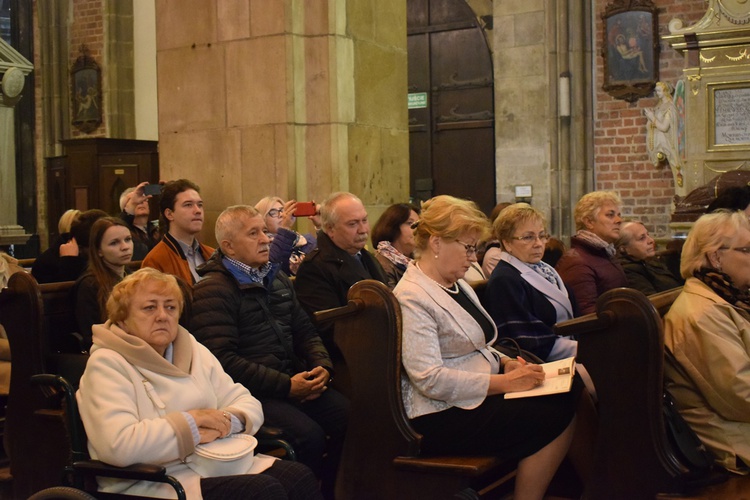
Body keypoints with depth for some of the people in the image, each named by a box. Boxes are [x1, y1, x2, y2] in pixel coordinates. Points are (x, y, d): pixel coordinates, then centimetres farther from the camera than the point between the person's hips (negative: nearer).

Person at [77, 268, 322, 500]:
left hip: (216, 463, 7)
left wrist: (223, 423, -10)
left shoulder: (194, 350, 17)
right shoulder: (106, 364, -5)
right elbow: (119, 446, -21)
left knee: (299, 477, -19)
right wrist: (189, 424, -13)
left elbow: (247, 404, 14)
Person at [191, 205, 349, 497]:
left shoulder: (276, 279, 19)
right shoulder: (212, 290, -7)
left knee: (351, 416, -14)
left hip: (293, 380, 7)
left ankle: (330, 490, 3)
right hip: (250, 393, -7)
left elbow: (305, 331, 23)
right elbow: (223, 359, -16)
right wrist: (286, 385, -17)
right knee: (309, 435, -28)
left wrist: (322, 366, 1)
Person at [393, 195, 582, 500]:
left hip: (479, 395, 9)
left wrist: (504, 362, 5)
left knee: (570, 395, -12)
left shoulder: (458, 285, 15)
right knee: (557, 415, -20)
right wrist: (504, 382, -20)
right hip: (441, 416, -9)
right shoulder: (412, 297, -15)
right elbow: (430, 380, -22)